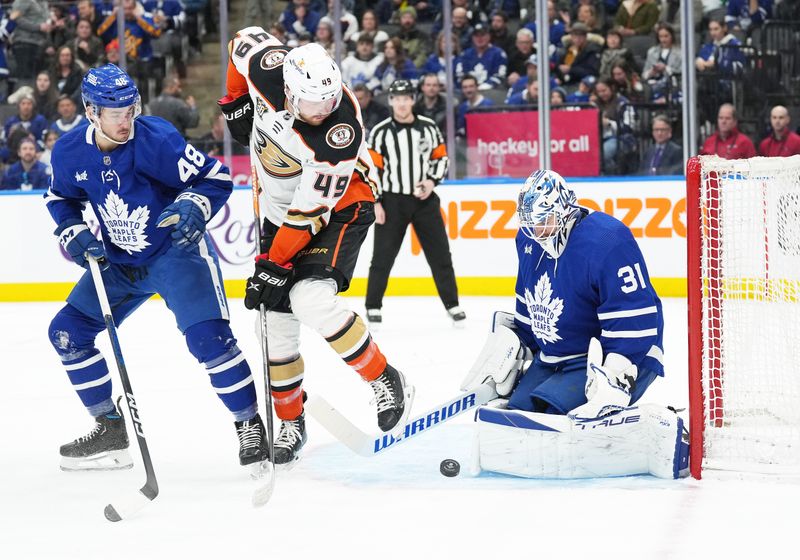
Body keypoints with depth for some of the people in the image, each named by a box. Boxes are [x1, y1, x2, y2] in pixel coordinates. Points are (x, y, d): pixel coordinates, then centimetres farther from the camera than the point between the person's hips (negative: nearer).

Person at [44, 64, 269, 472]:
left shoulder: (156, 140, -24)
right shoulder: (69, 152, -9)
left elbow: (216, 176, -17)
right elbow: (61, 198, 10)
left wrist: (194, 206, -35)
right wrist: (73, 234, -7)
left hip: (177, 252, -6)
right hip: (116, 261, 6)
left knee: (207, 337, -23)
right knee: (67, 332, 4)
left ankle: (249, 423, -4)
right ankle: (111, 430, 15)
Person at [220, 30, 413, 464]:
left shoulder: (339, 135, -35)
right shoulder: (267, 66, -23)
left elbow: (310, 213, -29)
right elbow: (245, 39, 2)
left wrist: (274, 266, -26)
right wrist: (236, 103, 2)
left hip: (338, 207, -6)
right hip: (278, 209, 6)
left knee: (311, 299, -28)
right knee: (276, 318, 4)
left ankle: (386, 382, -11)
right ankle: (290, 422, 20)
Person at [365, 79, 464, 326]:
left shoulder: (428, 127, 3)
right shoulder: (380, 132, -3)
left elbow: (441, 157, 11)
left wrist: (432, 181, -7)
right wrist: (376, 202, -9)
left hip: (424, 199, 2)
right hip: (393, 201, -2)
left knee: (440, 254, 3)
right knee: (383, 256, -1)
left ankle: (452, 304, 11)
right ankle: (373, 306, 9)